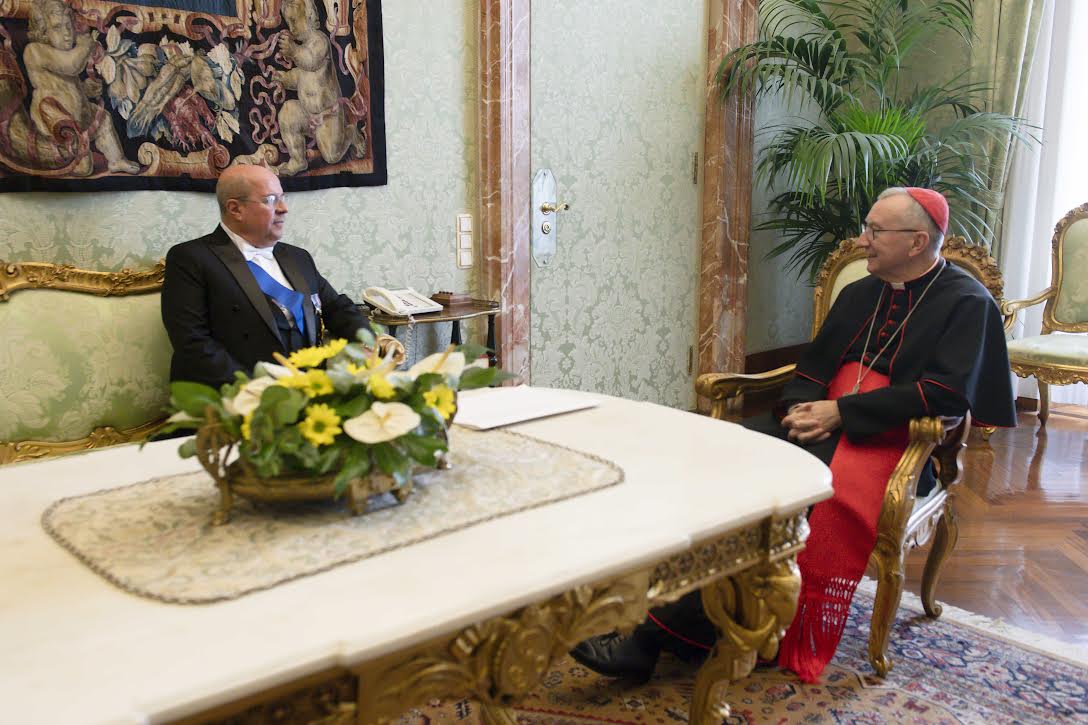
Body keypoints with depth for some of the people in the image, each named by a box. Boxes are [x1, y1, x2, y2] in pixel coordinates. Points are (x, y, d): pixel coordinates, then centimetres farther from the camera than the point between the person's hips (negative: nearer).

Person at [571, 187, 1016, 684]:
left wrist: (840, 412, -17)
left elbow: (945, 393, -13)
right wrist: (800, 409, -6)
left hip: (892, 440, -6)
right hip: (825, 423, 6)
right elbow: (815, 363, 18)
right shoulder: (861, 293, 19)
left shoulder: (966, 303, -1)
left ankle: (670, 629, -30)